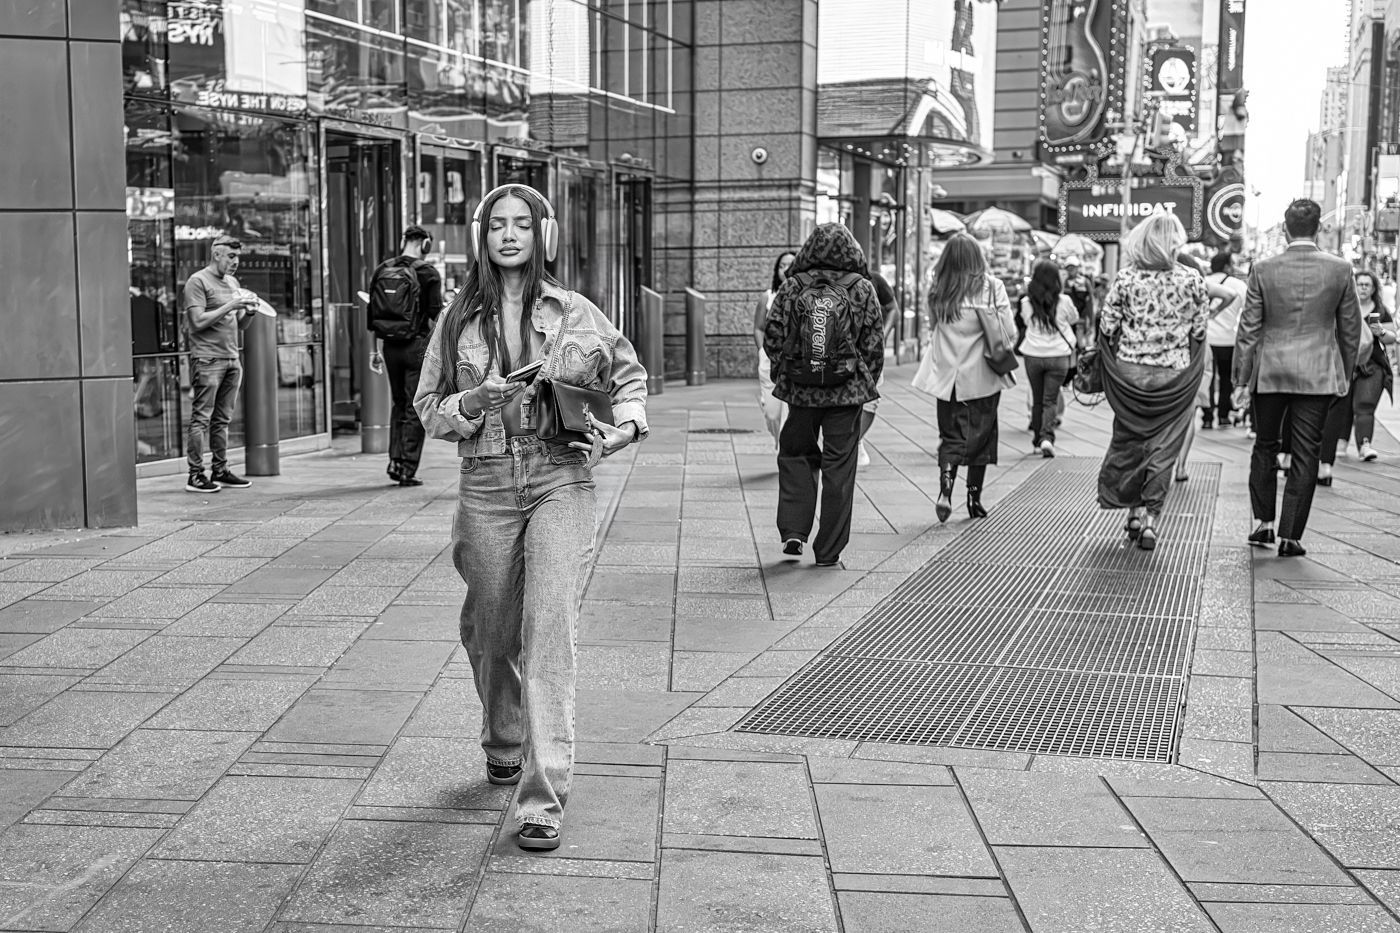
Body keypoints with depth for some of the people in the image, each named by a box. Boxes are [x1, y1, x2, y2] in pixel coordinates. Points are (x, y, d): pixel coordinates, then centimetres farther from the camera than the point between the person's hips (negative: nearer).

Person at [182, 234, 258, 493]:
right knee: (201, 418, -6)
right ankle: (195, 474, -5)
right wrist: (229, 306, -15)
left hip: (232, 358, 7)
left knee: (222, 419, 9)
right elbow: (198, 321, -13)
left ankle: (220, 470, 13)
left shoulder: (233, 283, 19)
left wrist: (249, 311, -1)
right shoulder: (197, 282, -4)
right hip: (207, 358, -7)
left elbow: (241, 326, 20)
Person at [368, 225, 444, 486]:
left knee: (398, 403, 18)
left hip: (390, 346, 5)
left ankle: (395, 461, 12)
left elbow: (374, 315, 9)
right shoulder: (427, 272, -7)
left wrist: (377, 349, 13)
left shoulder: (382, 270, 7)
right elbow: (435, 315, -9)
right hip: (417, 345, -5)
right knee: (415, 408, 2)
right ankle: (408, 469, 1)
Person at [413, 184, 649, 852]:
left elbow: (629, 376, 17)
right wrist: (474, 402, -11)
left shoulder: (575, 314, 4)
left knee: (549, 633, -13)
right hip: (485, 487, 2)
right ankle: (503, 746, 41)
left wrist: (621, 430, 0)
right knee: (491, 633, 12)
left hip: (560, 479, -2)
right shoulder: (458, 320, 6)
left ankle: (543, 800, -13)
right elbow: (428, 407, 9)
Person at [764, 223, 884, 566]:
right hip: (847, 392, -1)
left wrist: (783, 375, 14)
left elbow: (772, 339, -1)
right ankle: (829, 552, 9)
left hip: (801, 389, 1)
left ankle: (793, 530, 7)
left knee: (796, 455, 19)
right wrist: (868, 384, 11)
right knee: (839, 468, 6)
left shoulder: (792, 288, -2)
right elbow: (874, 344, -2)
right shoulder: (862, 289, -3)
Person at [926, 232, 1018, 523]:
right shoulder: (991, 287, -11)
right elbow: (1008, 333, -10)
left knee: (951, 436, 10)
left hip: (947, 378, 2)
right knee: (981, 436, 11)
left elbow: (934, 326, 2)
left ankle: (945, 488, -12)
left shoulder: (937, 291, -2)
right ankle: (974, 499, 17)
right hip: (982, 377, -2)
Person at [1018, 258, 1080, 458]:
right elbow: (1074, 320, 10)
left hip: (1033, 356, 1)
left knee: (1037, 399, 14)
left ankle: (1037, 440, 20)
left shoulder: (1027, 303, -5)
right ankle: (1047, 438, -15)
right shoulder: (1064, 302, -7)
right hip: (1058, 356, -1)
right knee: (1051, 400, 2)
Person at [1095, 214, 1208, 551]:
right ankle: (1150, 515, 5)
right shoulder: (1192, 280, -6)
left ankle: (1134, 509, 21)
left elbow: (1107, 327, -5)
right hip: (1175, 376, -1)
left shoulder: (1125, 277, -6)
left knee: (1128, 438, 16)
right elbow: (1198, 332, -2)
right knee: (1163, 447, 8)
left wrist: (1111, 366, 11)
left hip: (1130, 372, 1)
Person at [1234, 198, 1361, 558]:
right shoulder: (1340, 269, -4)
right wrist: (1346, 374, 16)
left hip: (1270, 373, 0)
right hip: (1318, 375, 0)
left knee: (1265, 446, 18)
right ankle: (1289, 536, 5)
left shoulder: (1264, 269, -7)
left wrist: (1241, 380, 1)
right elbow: (1350, 328, 3)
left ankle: (1263, 522, 19)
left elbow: (1249, 328, -4)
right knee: (1305, 455, 4)